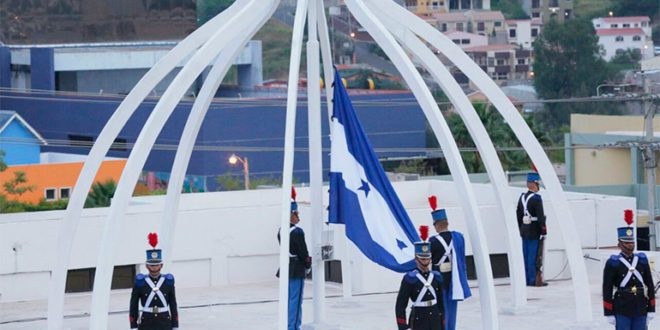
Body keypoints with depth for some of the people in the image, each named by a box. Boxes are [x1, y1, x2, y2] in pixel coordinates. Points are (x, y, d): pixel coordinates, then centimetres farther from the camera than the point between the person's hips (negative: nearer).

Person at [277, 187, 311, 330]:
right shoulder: (297, 232, -17)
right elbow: (303, 252, -15)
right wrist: (308, 266, 3)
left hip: (285, 269, 8)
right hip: (296, 271, -8)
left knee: (288, 300, 15)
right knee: (295, 301, -3)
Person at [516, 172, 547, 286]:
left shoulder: (522, 197, 8)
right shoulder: (536, 198, -16)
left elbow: (518, 215, 14)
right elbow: (540, 216, -18)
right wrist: (543, 232, -14)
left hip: (525, 231, 8)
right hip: (534, 233, -8)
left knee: (526, 256, 10)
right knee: (534, 256, -5)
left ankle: (527, 279, 15)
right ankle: (533, 280, -3)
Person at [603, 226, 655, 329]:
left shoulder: (642, 260, 7)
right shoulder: (613, 263, -5)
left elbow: (650, 285, 10)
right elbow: (606, 290, -6)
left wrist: (651, 310, 5)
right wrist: (609, 314, -9)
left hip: (640, 310, 4)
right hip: (622, 311, -4)